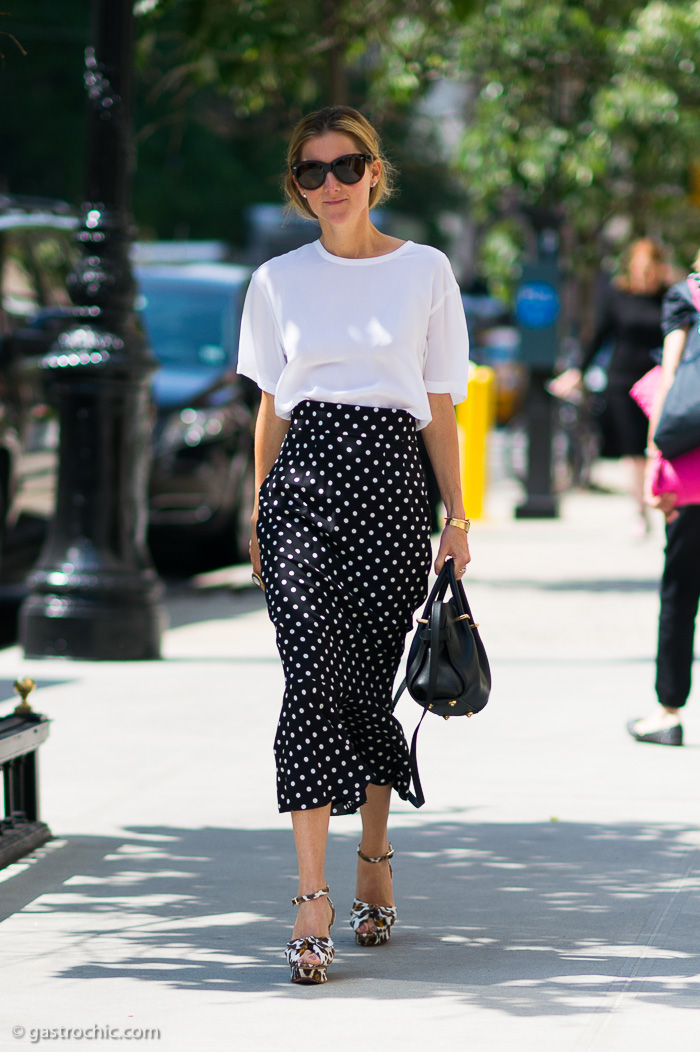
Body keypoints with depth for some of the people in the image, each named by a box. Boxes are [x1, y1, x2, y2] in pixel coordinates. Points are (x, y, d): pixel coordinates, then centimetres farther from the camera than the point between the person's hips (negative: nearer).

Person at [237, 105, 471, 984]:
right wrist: (258, 517, 13)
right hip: (303, 482, 0)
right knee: (313, 678, -13)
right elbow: (271, 408, 15)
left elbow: (440, 409, 8)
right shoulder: (279, 281, 10)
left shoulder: (424, 272, 6)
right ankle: (313, 898, -17)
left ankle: (375, 859, 25)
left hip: (391, 481, 0)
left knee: (369, 682, 2)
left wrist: (457, 519, 5)